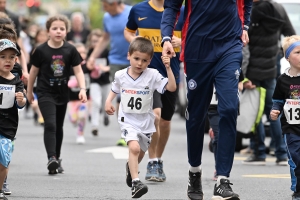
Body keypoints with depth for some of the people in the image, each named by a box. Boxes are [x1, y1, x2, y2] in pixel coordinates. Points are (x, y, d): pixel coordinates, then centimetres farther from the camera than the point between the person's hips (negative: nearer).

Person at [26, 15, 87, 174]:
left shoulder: (70, 50, -6)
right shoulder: (41, 50, -11)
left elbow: (78, 71, -3)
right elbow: (34, 71, 1)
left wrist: (82, 89, -16)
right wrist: (29, 91, 10)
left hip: (62, 93, 4)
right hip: (45, 93, -4)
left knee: (58, 127, 16)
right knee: (50, 124, -18)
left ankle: (57, 158, 29)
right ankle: (51, 159, -25)